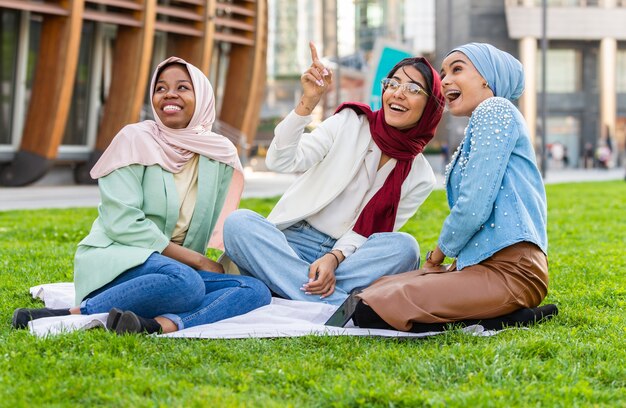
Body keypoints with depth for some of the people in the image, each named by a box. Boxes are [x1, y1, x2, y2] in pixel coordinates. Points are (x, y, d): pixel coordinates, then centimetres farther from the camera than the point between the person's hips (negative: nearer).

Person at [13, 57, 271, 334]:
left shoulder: (220, 154, 8)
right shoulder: (135, 140, -4)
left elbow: (218, 229, 11)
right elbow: (123, 223, -14)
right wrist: (199, 261, -14)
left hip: (183, 268, 5)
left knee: (257, 290, -20)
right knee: (186, 283, -36)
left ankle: (162, 324, -39)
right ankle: (76, 313, -29)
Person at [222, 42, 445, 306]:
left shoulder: (420, 178, 4)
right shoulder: (349, 123, 1)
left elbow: (366, 235, -2)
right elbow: (280, 162, -11)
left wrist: (334, 258, -23)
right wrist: (308, 102, -22)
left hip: (346, 257, 0)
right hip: (291, 243, 0)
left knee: (404, 246, -28)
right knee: (238, 222, -30)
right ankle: (344, 306, -40)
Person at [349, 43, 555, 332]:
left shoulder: (494, 109, -7)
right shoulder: (477, 129, 24)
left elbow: (474, 206, -15)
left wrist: (437, 254, 0)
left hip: (510, 271, -11)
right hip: (482, 263, 11)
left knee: (371, 313, -20)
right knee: (370, 293, 10)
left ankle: (506, 317, -11)